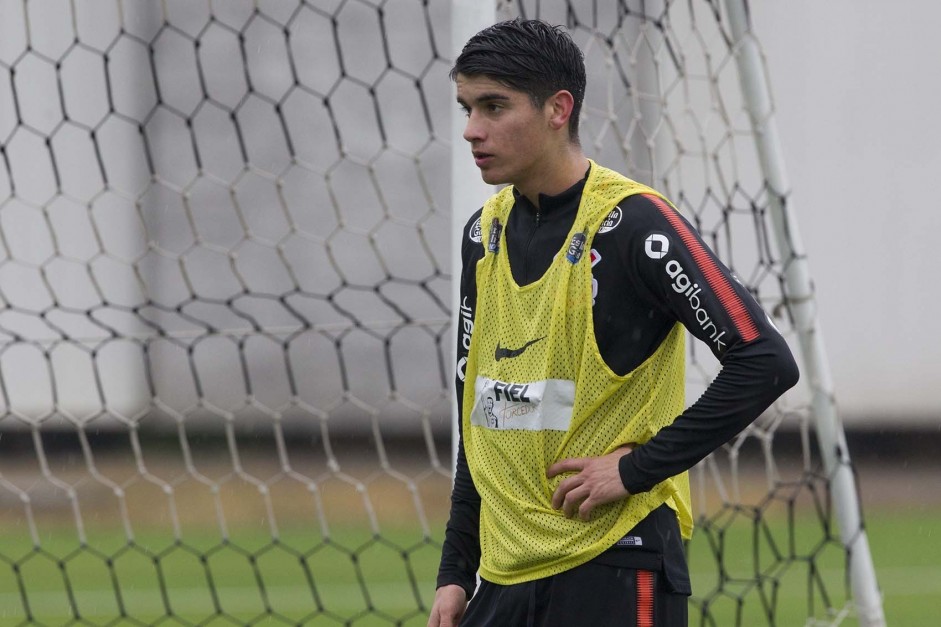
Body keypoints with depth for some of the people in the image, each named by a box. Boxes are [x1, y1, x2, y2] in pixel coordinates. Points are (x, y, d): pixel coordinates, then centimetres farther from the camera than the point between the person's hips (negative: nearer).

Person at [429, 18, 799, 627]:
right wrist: (456, 573, 16)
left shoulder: (632, 223, -10)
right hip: (503, 578, 7)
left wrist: (639, 467, -15)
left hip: (613, 576, -7)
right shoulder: (485, 232, 12)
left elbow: (766, 361, -16)